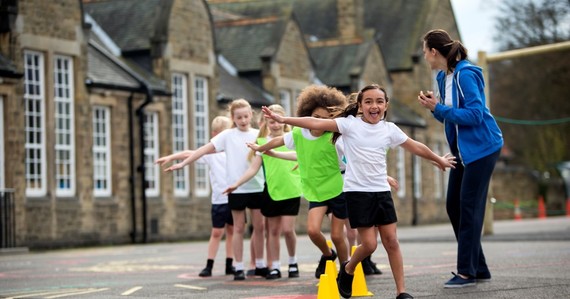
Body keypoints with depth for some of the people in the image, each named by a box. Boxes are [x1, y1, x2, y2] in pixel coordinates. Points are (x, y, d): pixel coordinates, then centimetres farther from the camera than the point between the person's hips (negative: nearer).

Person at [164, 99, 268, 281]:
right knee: (239, 228, 4)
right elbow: (204, 150, -3)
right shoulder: (228, 136, 0)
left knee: (259, 226, 7)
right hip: (237, 189, -2)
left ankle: (260, 264, 19)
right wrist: (182, 164, -6)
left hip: (257, 187, 2)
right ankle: (239, 268, 10)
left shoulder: (259, 135, 5)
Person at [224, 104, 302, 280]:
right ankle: (274, 267, 11)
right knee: (273, 230, 5)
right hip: (271, 191, 2)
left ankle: (293, 262, 15)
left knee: (288, 229, -7)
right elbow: (254, 168, 1)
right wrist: (237, 184, -7)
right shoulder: (262, 142, 4)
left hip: (291, 190, -2)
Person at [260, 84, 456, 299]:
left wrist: (438, 160, 32)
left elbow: (416, 147, 20)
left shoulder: (390, 129, 7)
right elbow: (317, 123, -13)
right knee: (369, 244, -8)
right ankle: (348, 269, 22)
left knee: (391, 242, 1)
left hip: (382, 192, 4)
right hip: (357, 192, -4)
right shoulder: (350, 124, -5)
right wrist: (284, 120, -21)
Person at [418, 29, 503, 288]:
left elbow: (474, 114, -24)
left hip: (481, 147, -9)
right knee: (454, 206, 8)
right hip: (463, 150, 9)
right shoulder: (443, 77, 8)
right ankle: (479, 269, 16)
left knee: (469, 207, -8)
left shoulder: (465, 75, -19)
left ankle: (467, 271, -2)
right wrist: (434, 107, -5)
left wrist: (439, 108, -22)